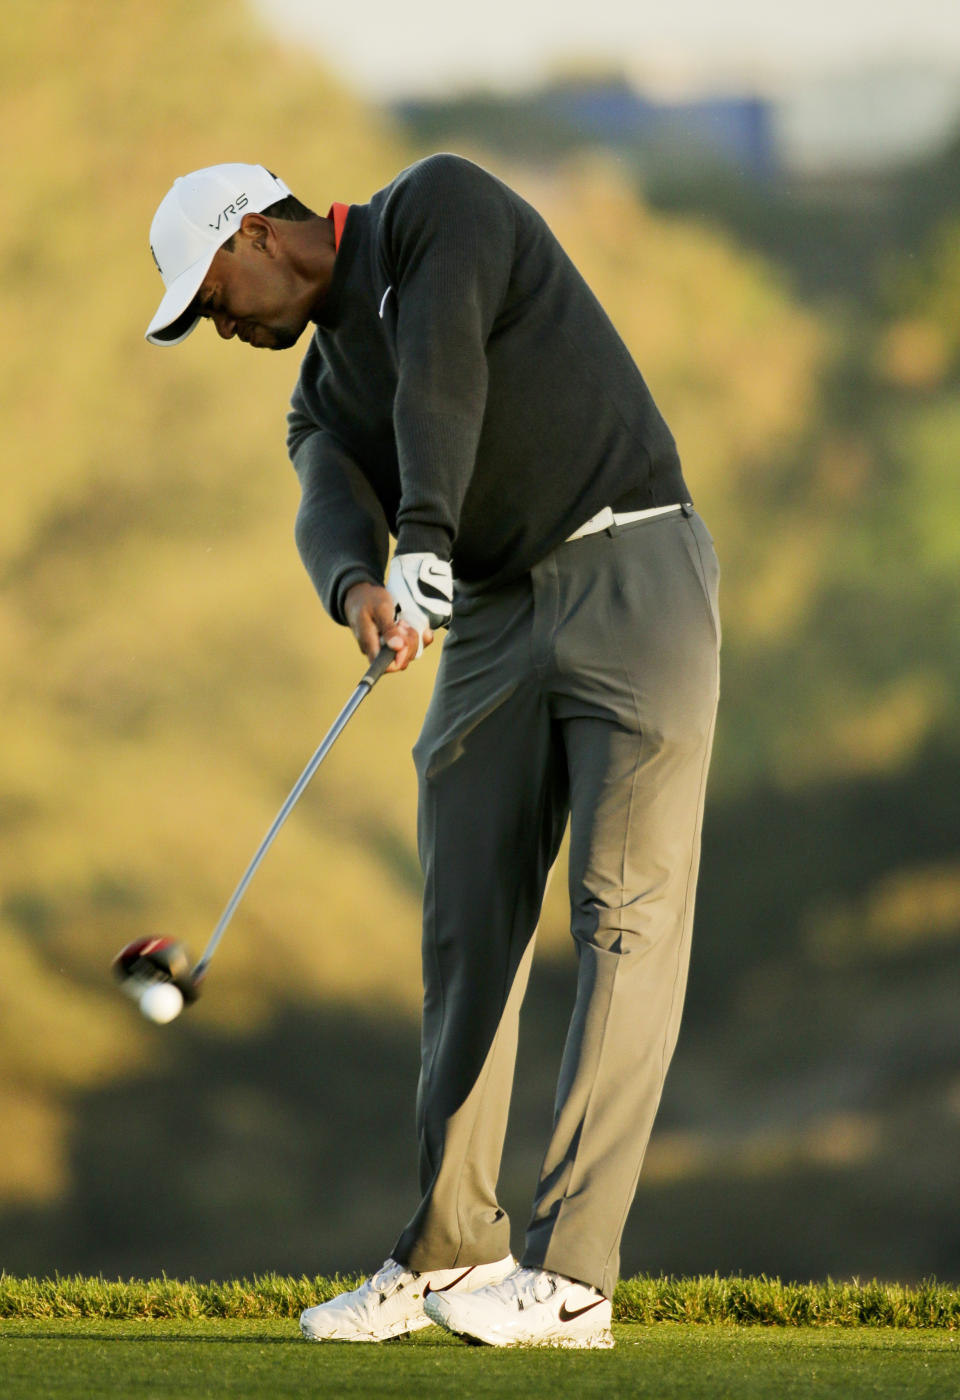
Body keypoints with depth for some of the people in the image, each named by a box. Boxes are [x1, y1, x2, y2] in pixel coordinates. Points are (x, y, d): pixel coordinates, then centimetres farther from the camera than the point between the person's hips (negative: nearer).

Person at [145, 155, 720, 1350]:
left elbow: (442, 370, -20)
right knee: (469, 928, 4)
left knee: (624, 911, -12)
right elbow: (333, 512, -7)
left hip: (632, 569, -7)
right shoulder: (324, 393, 16)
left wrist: (426, 539, -34)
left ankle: (570, 1276, -18)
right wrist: (357, 587, -31)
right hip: (495, 619, 7)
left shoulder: (439, 207, -2)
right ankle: (450, 1252, 14)